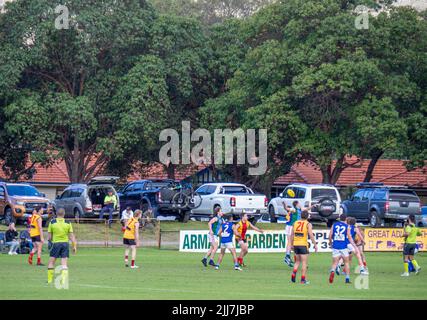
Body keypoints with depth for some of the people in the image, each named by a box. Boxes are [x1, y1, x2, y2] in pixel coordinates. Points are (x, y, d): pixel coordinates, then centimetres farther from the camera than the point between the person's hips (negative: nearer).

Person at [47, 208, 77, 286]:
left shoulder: (52, 222, -2)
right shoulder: (68, 223, 1)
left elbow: (49, 236, 2)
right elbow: (71, 236, 0)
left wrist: (50, 242, 19)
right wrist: (74, 246, 4)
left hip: (56, 243, -1)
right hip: (65, 243, 1)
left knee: (51, 262, 10)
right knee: (64, 263, 3)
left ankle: (50, 280, 11)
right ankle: (64, 280, -8)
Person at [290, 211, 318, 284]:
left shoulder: (295, 223, 9)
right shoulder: (308, 224, -5)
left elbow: (292, 235, 10)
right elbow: (311, 235, -12)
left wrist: (292, 245, 18)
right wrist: (315, 245, -5)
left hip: (295, 245, 5)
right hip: (303, 245, -5)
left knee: (297, 261, 18)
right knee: (304, 262, 2)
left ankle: (293, 275, -2)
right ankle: (303, 279, -1)